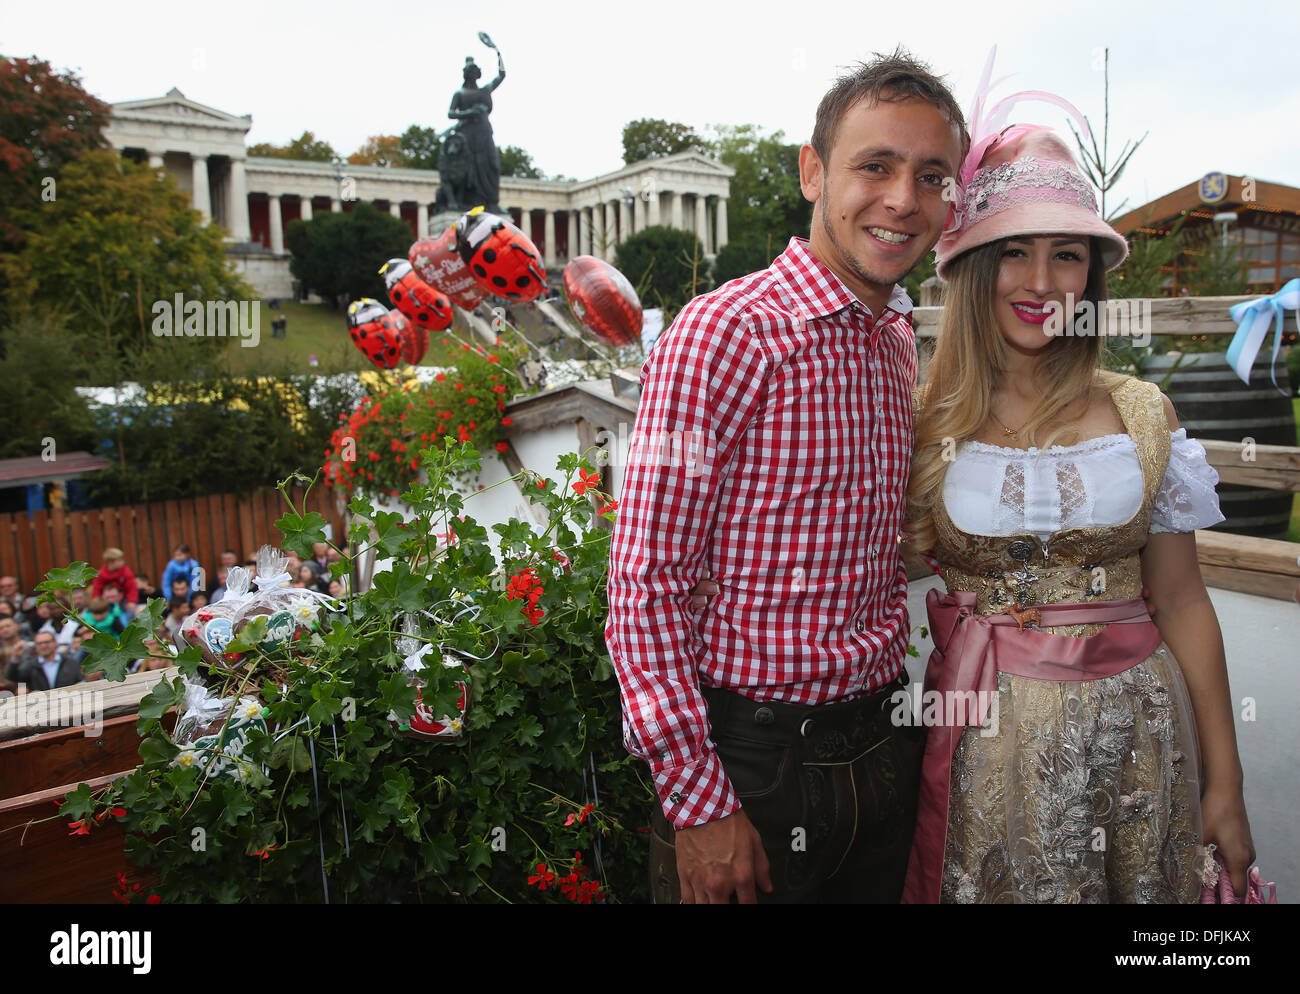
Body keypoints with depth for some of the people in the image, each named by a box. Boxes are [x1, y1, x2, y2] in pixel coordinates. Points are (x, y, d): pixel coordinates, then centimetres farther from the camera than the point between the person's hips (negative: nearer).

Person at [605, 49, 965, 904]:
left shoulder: (900, 343, 7)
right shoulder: (725, 334, -17)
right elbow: (646, 583, -18)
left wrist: (896, 719, 13)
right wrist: (699, 804, -17)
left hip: (880, 751, 7)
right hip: (751, 762, -7)